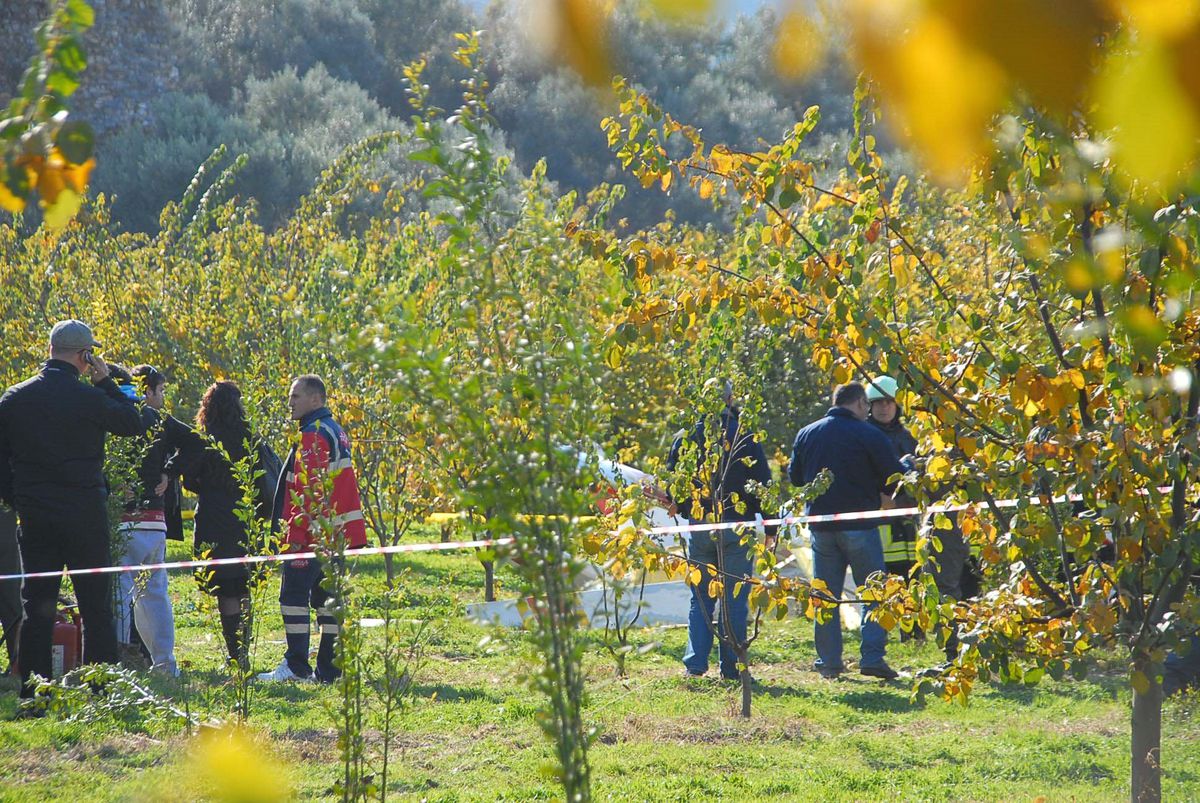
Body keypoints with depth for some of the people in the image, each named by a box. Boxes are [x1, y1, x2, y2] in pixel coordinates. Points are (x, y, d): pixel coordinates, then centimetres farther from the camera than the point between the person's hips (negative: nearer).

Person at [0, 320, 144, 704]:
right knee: (95, 606, 4)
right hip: (83, 513, -4)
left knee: (36, 606, 8)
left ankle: (32, 697, 6)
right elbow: (135, 423, 1)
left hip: (34, 515, 4)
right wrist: (106, 381, 5)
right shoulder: (88, 398, -12)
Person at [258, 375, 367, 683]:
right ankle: (329, 667, 9)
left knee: (294, 595, -5)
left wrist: (295, 533, -19)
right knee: (326, 597, 10)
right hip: (338, 534, 10)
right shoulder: (335, 431, 18)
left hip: (314, 534, -10)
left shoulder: (313, 435, -13)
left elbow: (308, 490, -19)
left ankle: (296, 665, -7)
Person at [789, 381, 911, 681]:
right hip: (859, 526, -4)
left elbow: (795, 476, 16)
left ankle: (829, 661, 9)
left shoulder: (806, 434, 5)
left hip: (821, 527, 4)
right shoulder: (868, 435, -10)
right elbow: (895, 477, -8)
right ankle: (872, 657, -5)